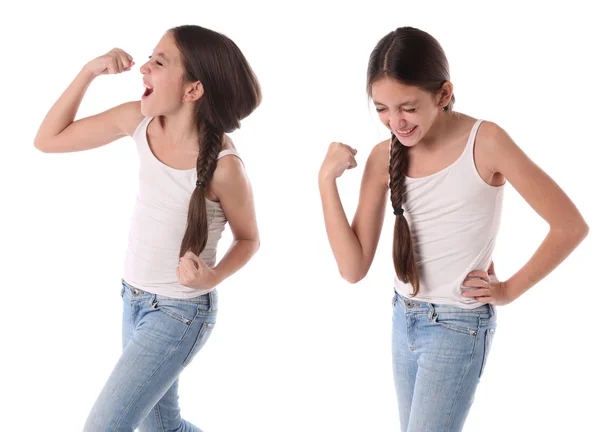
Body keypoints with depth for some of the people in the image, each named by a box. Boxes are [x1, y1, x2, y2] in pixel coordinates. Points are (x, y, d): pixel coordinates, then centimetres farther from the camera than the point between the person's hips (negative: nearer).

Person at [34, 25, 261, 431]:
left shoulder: (223, 165, -25)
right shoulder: (140, 120, -11)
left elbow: (248, 238, -8)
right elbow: (48, 139, -3)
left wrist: (212, 278, -26)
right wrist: (89, 71, -13)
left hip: (179, 313, -6)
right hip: (134, 299, 7)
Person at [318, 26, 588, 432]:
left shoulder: (485, 143, -18)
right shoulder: (385, 158, -3)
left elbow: (571, 226, -15)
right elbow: (353, 268, -6)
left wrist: (510, 289, -8)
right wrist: (327, 179, -14)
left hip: (459, 327, -5)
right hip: (404, 320, 6)